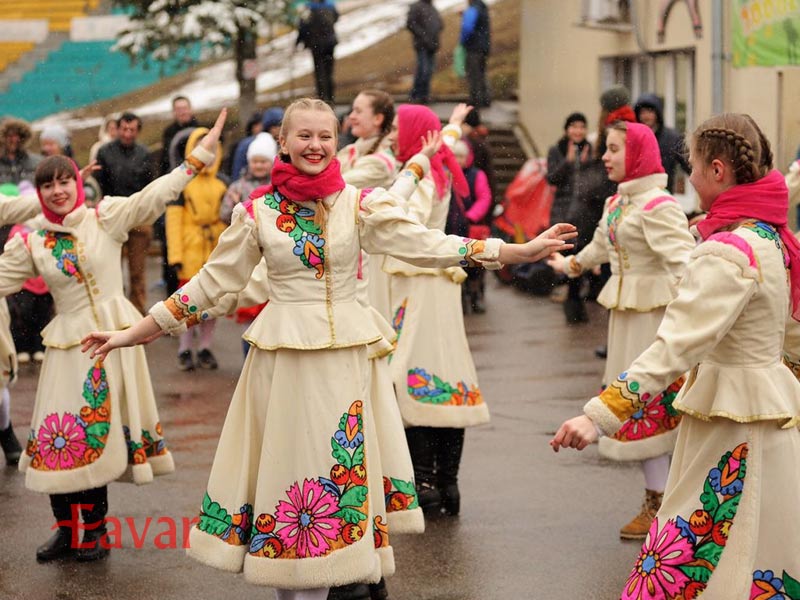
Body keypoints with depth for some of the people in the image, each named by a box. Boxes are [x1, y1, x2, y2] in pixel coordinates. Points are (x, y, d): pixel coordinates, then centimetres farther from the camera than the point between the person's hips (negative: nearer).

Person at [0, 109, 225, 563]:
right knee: (60, 437, 1)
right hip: (68, 342, 2)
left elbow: (157, 194, -9)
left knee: (99, 433, 2)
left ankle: (94, 530, 15)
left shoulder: (106, 218, -2)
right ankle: (67, 530, 16)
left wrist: (203, 152, -15)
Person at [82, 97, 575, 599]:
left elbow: (424, 244, -4)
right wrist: (133, 334, 6)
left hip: (342, 358, 0)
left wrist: (520, 251, -12)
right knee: (285, 469, 5)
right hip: (280, 359, 0)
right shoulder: (258, 211, 2)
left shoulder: (360, 204, 0)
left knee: (334, 474, 2)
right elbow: (212, 281, 7)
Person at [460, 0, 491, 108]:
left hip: (474, 48, -9)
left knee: (473, 75, -3)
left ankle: (476, 100, -3)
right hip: (485, 46, 9)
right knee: (481, 74, 17)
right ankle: (486, 99, 17)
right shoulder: (483, 9, 12)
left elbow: (467, 28, -29)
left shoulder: (472, 10, -17)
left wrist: (462, 41, -12)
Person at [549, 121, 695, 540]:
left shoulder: (657, 205, -17)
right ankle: (657, 500, 19)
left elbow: (683, 260, -27)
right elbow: (602, 245, 31)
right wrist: (572, 265, 49)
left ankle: (657, 504, 6)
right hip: (626, 312, 9)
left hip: (654, 313, -9)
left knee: (647, 402, -4)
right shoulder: (617, 202, 11)